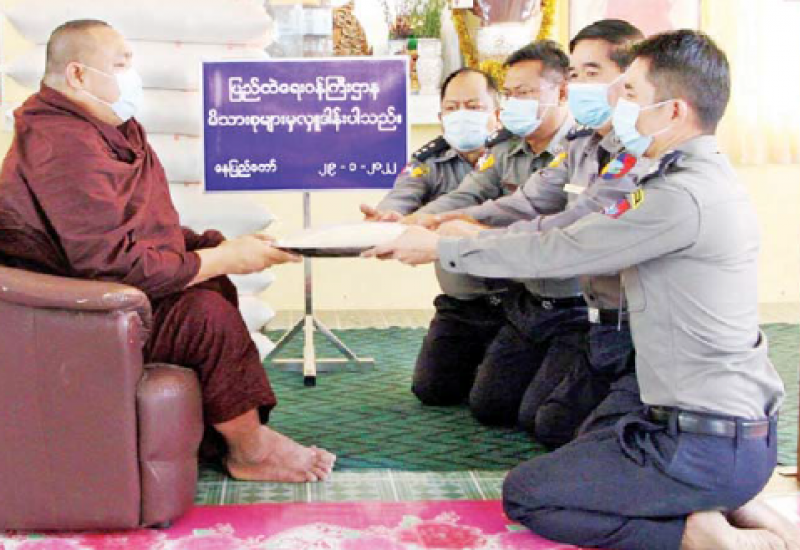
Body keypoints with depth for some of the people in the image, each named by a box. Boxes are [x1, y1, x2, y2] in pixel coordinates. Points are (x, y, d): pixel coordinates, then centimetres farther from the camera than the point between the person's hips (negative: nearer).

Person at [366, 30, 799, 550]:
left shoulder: (683, 198, -22)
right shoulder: (710, 178, 8)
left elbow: (557, 252, -15)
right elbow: (577, 236, 14)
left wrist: (440, 248, -4)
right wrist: (463, 234, 14)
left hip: (708, 447, -9)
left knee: (525, 494, 2)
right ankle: (730, 507, 14)